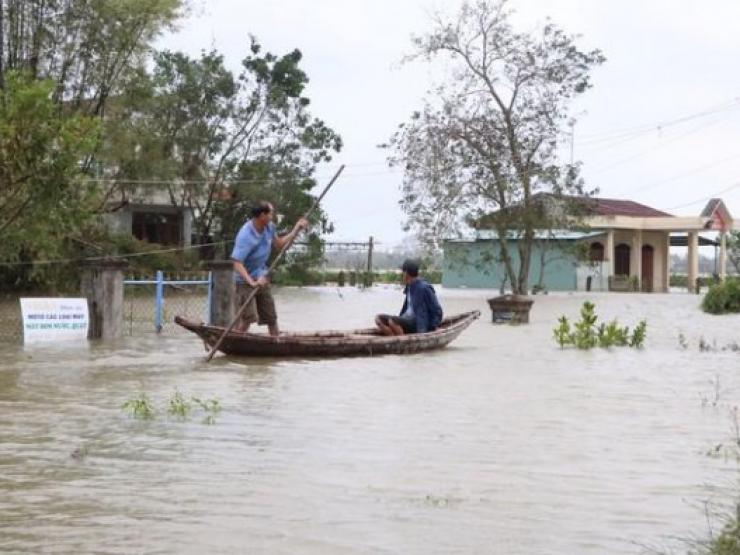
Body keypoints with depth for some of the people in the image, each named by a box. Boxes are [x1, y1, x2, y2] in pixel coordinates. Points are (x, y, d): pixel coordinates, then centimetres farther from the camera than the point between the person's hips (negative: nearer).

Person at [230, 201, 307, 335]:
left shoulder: (269, 227, -2)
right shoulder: (245, 236, -27)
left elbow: (279, 244, 17)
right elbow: (237, 263, -32)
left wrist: (296, 230, 8)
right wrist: (251, 282, -43)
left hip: (262, 279, 8)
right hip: (246, 281, -8)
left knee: (271, 318, 14)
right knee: (246, 319, -18)